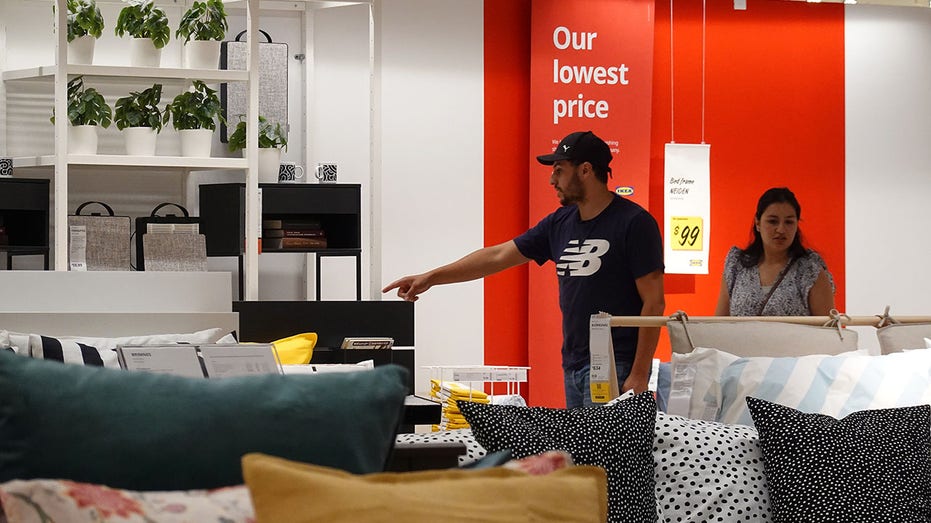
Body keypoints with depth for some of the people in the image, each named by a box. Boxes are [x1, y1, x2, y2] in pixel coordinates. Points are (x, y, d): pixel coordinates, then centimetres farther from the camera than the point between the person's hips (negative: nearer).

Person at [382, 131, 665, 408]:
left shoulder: (634, 223, -8)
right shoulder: (560, 223, 13)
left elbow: (654, 303, -10)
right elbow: (498, 256, 18)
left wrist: (639, 375, -15)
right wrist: (431, 277, 17)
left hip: (615, 369, -7)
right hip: (573, 365, 7)